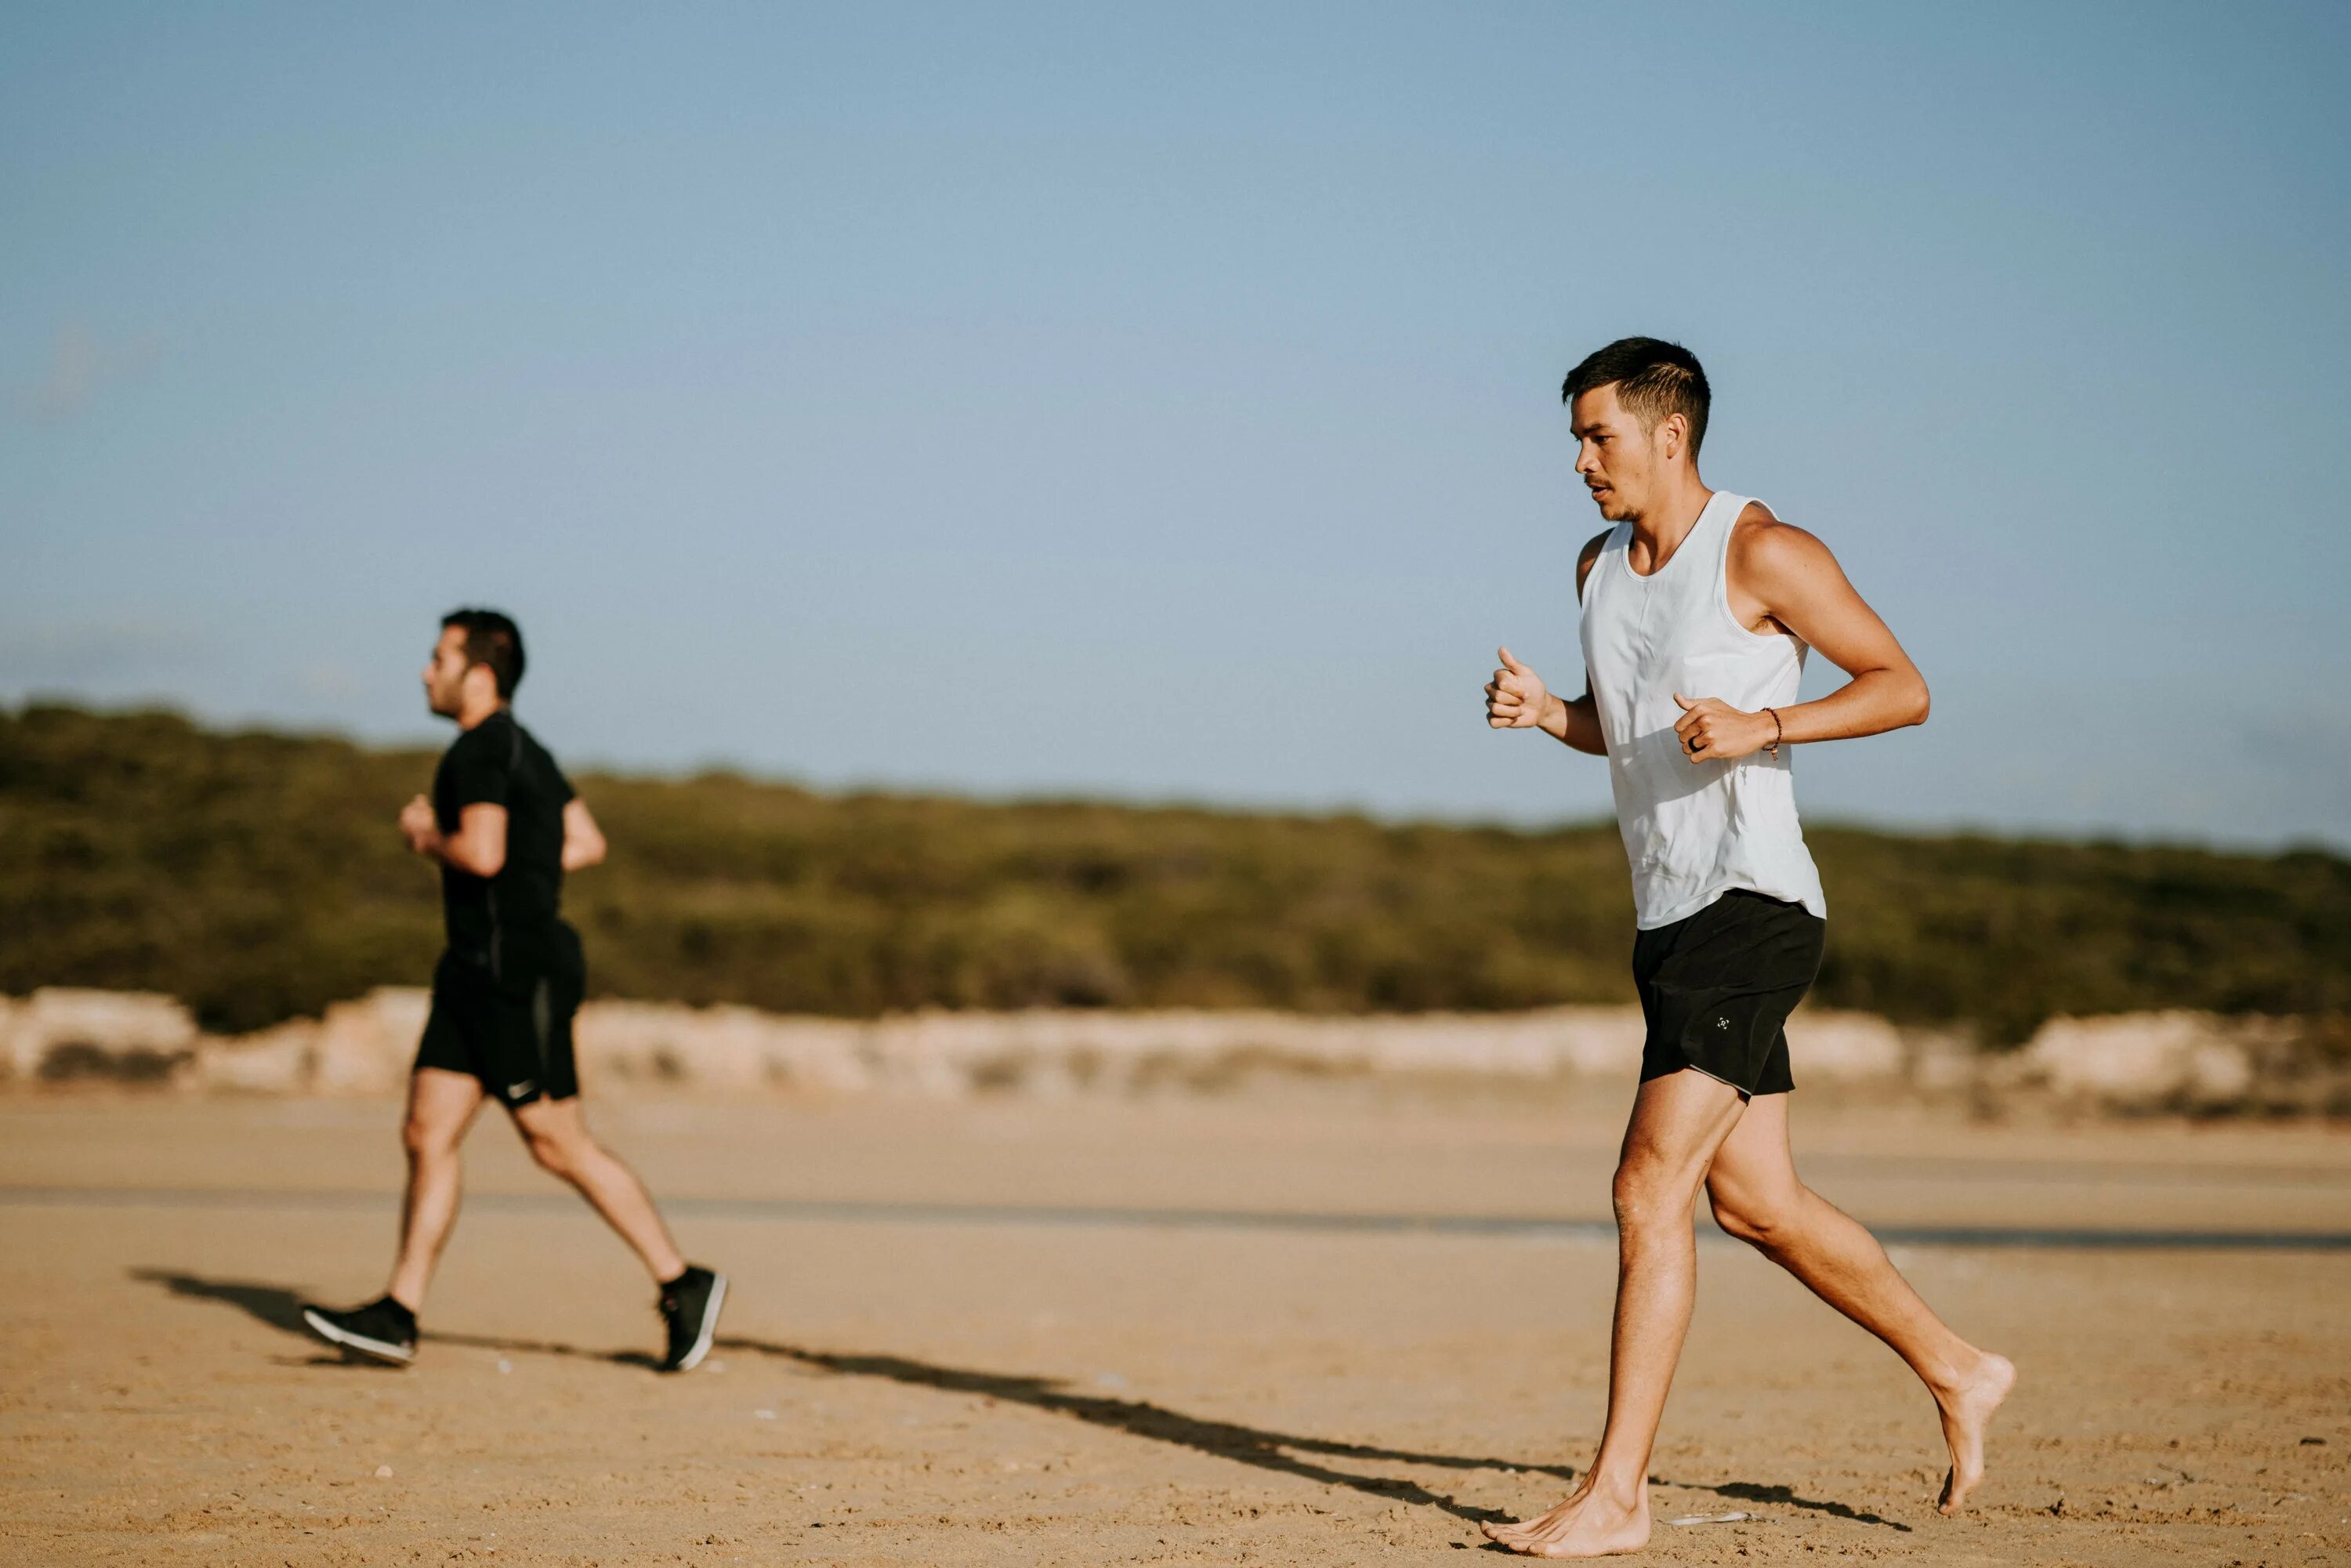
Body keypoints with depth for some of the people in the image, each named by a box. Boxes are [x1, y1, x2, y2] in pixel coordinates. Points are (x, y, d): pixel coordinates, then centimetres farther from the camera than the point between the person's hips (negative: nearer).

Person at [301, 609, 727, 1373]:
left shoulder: (482, 748, -13)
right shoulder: (524, 750, 17)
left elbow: (482, 853, -26)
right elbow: (585, 844, 22)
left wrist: (427, 837, -7)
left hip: (516, 970, -10)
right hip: (480, 967, 10)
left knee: (559, 1144, -6)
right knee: (428, 1133, 6)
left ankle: (684, 1285, 1)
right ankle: (397, 1316, 6)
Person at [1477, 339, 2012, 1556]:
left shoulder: (1762, 553, -9)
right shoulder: (1601, 567, 15)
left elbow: (1902, 687, -7)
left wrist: (1763, 724, -21)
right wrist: (1546, 713, 6)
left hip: (1749, 905, -9)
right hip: (1668, 917, 9)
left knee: (1651, 1186, -15)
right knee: (1756, 1202, 13)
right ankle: (1957, 1374, 29)